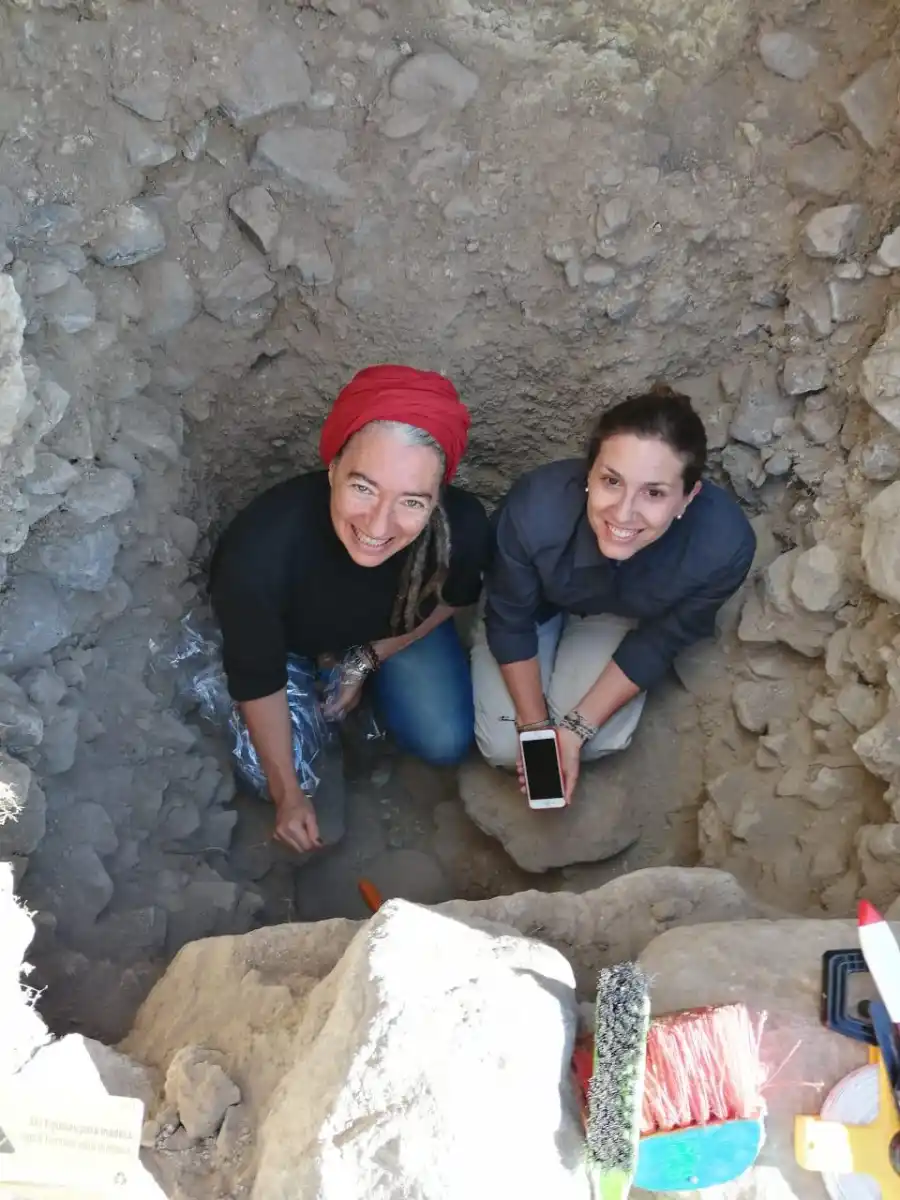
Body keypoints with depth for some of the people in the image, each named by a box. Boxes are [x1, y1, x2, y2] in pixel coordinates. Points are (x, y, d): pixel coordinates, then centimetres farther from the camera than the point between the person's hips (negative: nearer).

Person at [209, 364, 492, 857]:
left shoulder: (463, 527, -38)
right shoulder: (260, 549, -45)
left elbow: (453, 599, -10)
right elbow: (258, 680, -25)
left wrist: (367, 660, -8)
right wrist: (288, 793, -13)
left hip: (395, 627, 2)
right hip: (287, 637, -1)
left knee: (446, 743, -1)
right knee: (277, 773, -6)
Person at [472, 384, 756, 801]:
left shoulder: (723, 545, -38)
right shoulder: (535, 510, -42)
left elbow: (660, 642, -18)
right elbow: (510, 624, -20)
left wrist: (577, 726, -19)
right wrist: (535, 726, -15)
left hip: (620, 613, 1)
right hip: (536, 602, -1)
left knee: (600, 741, -10)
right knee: (504, 746, -5)